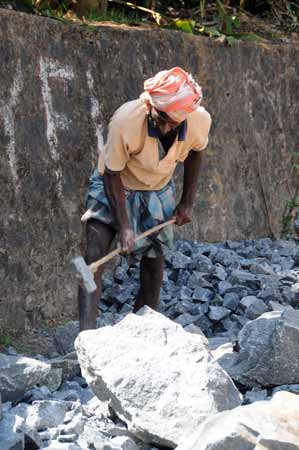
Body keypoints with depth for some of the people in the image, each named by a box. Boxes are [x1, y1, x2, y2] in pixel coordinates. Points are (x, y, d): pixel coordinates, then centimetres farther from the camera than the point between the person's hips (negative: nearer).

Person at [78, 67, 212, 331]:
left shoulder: (200, 121, -26)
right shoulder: (125, 121, -37)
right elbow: (112, 174, -24)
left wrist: (188, 202, 2)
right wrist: (124, 226, -27)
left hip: (158, 192, 4)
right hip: (115, 188, -4)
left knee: (154, 264, 8)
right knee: (94, 256, -19)